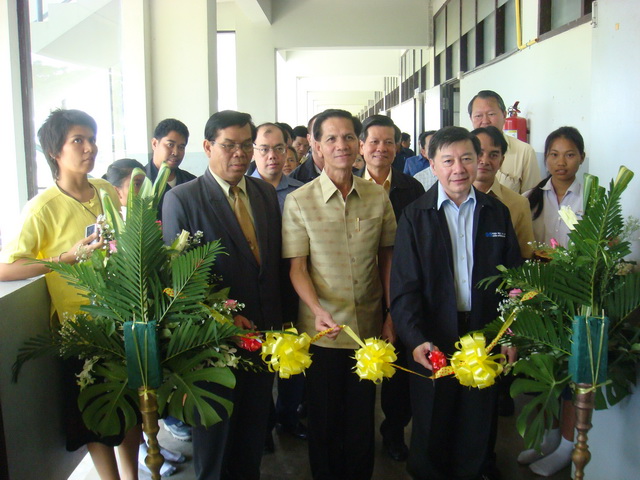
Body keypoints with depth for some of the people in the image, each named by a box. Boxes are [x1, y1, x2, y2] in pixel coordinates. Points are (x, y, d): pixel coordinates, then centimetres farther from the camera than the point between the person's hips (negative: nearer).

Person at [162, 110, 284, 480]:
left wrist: (277, 319, 5)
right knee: (216, 421, 15)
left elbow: (276, 261, 9)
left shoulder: (266, 193, 6)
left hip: (263, 330, 5)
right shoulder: (181, 199, -9)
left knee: (256, 421, 18)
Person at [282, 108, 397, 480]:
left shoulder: (379, 197, 0)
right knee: (324, 418, 13)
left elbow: (387, 260, 7)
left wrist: (392, 317, 6)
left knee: (362, 417, 15)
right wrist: (318, 310, -21)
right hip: (323, 331, -2)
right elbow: (297, 266, -6)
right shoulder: (299, 201, -7)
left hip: (369, 327, 2)